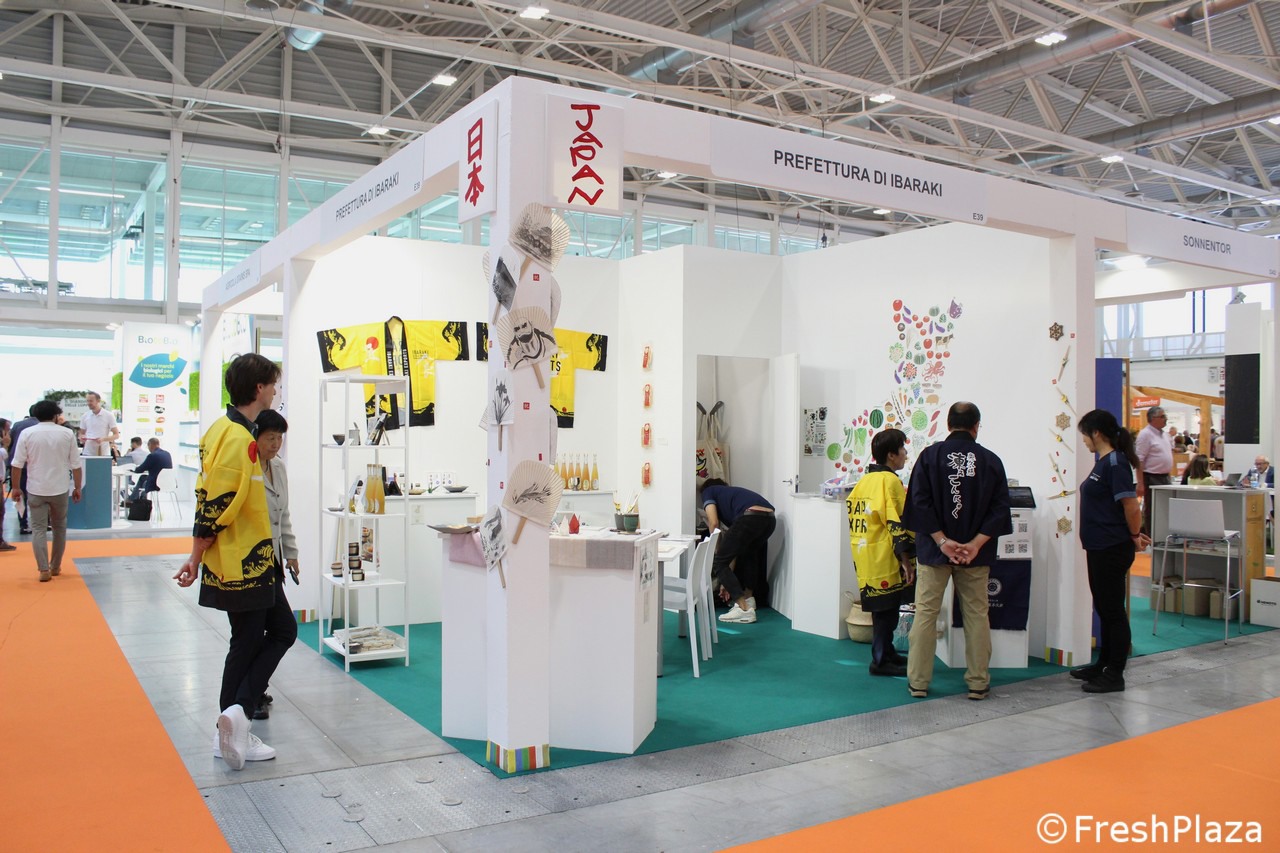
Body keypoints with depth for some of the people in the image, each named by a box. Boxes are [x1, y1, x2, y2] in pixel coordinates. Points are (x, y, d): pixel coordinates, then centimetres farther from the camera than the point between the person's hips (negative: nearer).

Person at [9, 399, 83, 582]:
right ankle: (55, 566, 24)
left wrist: (16, 487, 7)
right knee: (59, 527, 16)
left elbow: (17, 464, -4)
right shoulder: (67, 434, -2)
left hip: (36, 489, -1)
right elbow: (76, 465, -1)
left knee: (38, 529, 4)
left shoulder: (27, 433, -4)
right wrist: (77, 488, 9)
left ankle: (44, 570, -4)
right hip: (59, 489, 1)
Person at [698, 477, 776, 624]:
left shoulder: (707, 492, 24)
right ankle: (749, 598, 37)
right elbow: (737, 546, 39)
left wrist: (717, 554, 19)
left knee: (718, 563, 5)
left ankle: (744, 609, 0)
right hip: (770, 519, 8)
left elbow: (714, 523, 5)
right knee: (748, 553, 36)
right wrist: (728, 579, 42)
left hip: (750, 518, -8)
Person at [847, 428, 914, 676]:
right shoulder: (890, 481, -12)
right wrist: (906, 560, -16)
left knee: (883, 608, 17)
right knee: (886, 608, -1)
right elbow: (897, 525, -18)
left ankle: (886, 653, 25)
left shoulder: (863, 481, 14)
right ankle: (881, 660, 4)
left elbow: (854, 520, 18)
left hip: (865, 558, 9)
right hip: (885, 560, -9)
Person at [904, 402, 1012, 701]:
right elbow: (999, 509, -4)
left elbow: (920, 502, -10)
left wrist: (942, 541, -10)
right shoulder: (991, 461, 0)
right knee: (976, 615, 11)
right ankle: (978, 683, 17)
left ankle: (918, 681, 8)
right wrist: (975, 544, -9)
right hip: (976, 553, 1)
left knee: (925, 614, 5)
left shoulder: (930, 455, -5)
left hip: (933, 550, -1)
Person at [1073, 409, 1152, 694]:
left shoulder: (1116, 464, -17)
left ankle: (1115, 675, 8)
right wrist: (1132, 535, 15)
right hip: (1099, 547, 10)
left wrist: (1135, 536, -7)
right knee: (1104, 608, 18)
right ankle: (1103, 665, 29)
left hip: (1113, 550, -10)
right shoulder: (1103, 463, 12)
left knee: (1113, 611, -1)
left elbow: (1131, 505, -21)